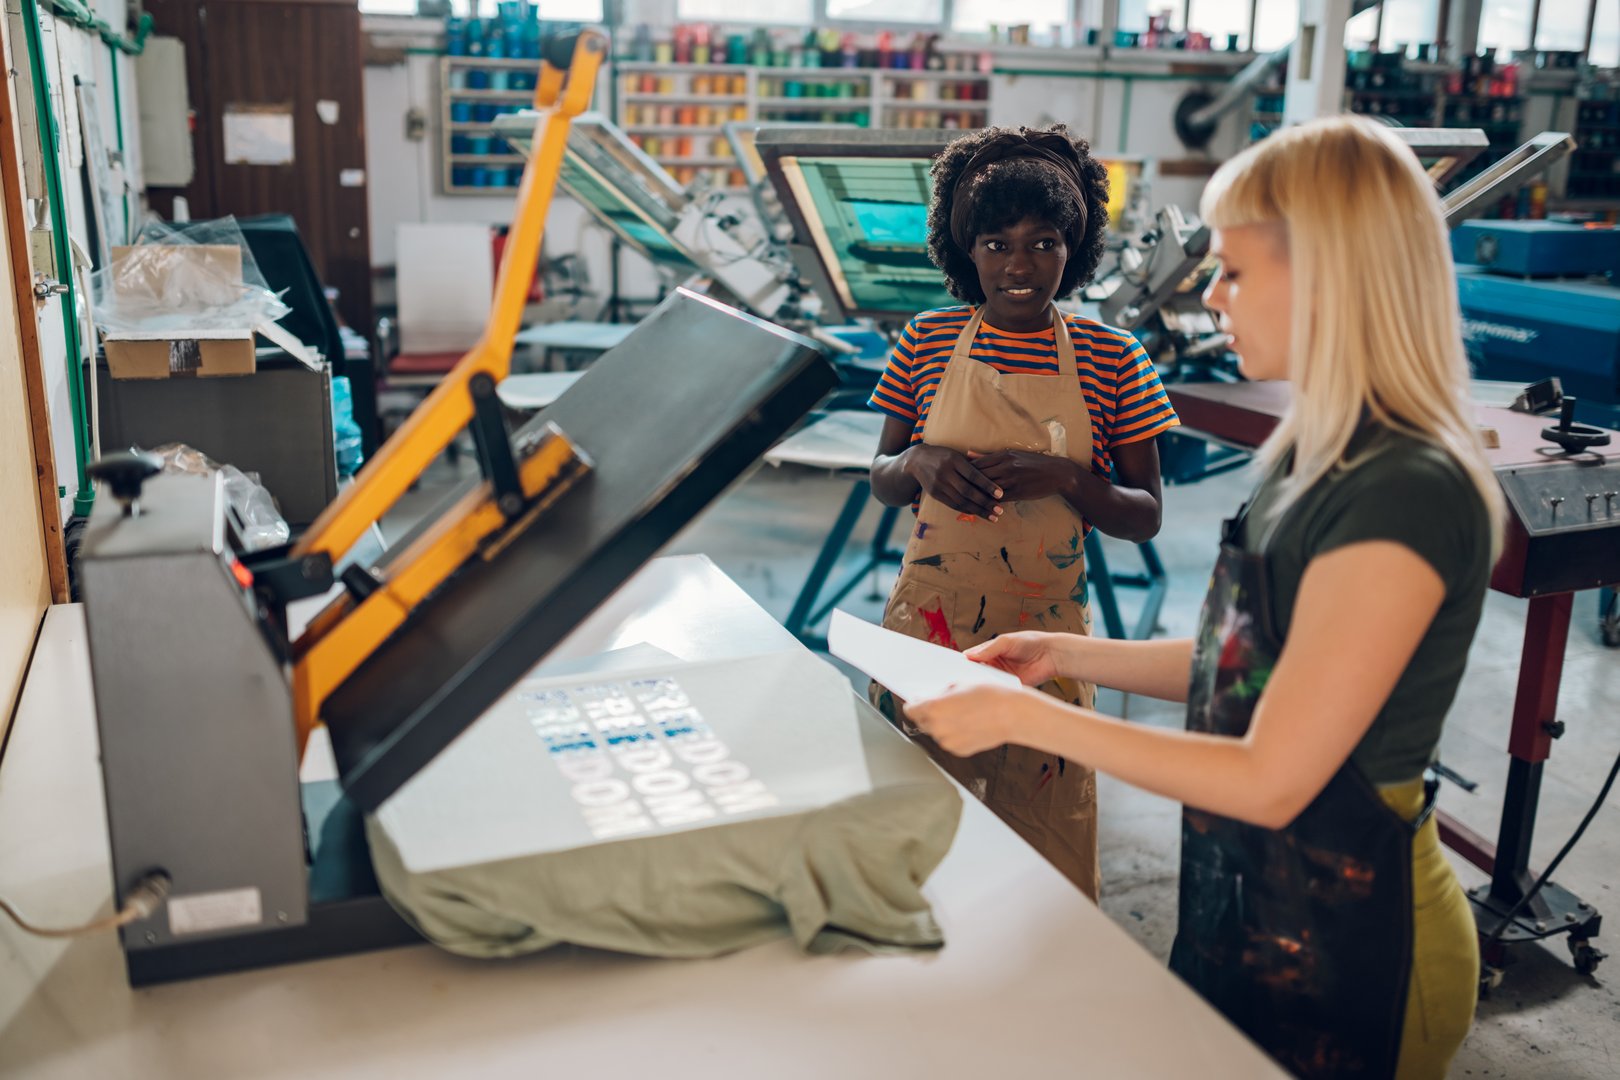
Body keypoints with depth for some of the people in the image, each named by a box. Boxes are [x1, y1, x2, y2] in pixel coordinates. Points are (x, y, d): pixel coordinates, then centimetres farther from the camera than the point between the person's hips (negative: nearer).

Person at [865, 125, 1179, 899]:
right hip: (931, 623, 1)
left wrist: (1064, 477, -18)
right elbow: (880, 479, 9)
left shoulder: (1110, 360, -3)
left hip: (1047, 631, -1)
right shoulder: (929, 343, 1)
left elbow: (1145, 517, 0)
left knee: (1046, 833, 10)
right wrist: (922, 465, -13)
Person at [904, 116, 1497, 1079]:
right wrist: (1067, 655, 4)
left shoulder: (1405, 499, -27)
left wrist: (1027, 717, -21)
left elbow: (1269, 779, -26)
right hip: (1248, 898, 8)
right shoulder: (1322, 456, 3)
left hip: (1342, 940, -8)